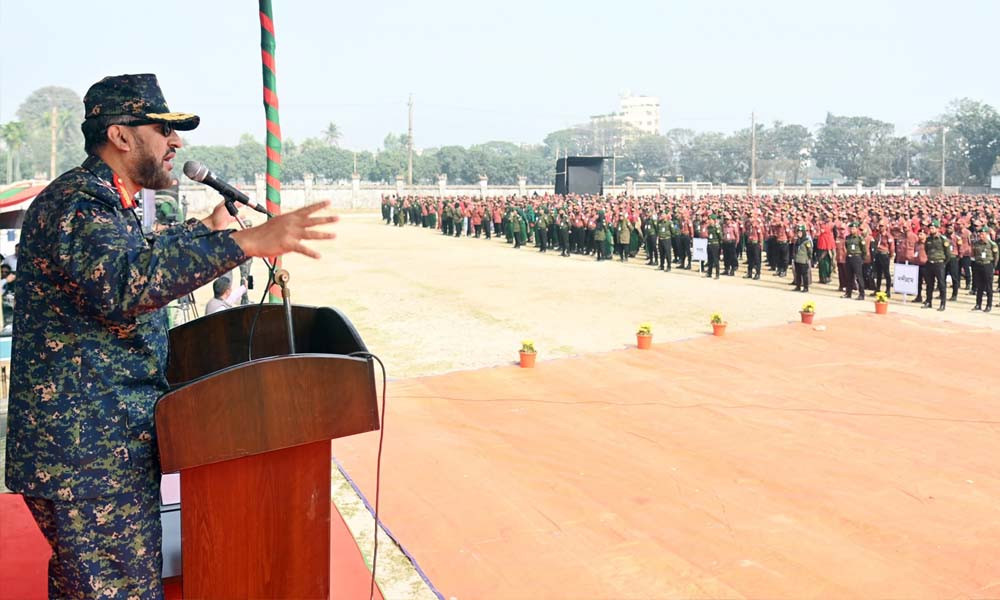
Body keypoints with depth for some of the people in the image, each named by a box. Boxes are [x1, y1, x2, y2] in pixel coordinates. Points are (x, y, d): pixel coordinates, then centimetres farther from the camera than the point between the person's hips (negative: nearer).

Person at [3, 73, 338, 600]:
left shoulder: (104, 202, 16)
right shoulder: (76, 202, -18)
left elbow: (137, 254, 37)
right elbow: (122, 284, -37)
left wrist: (206, 229, 40)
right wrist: (243, 242, -42)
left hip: (87, 445, 11)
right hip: (90, 456, -11)